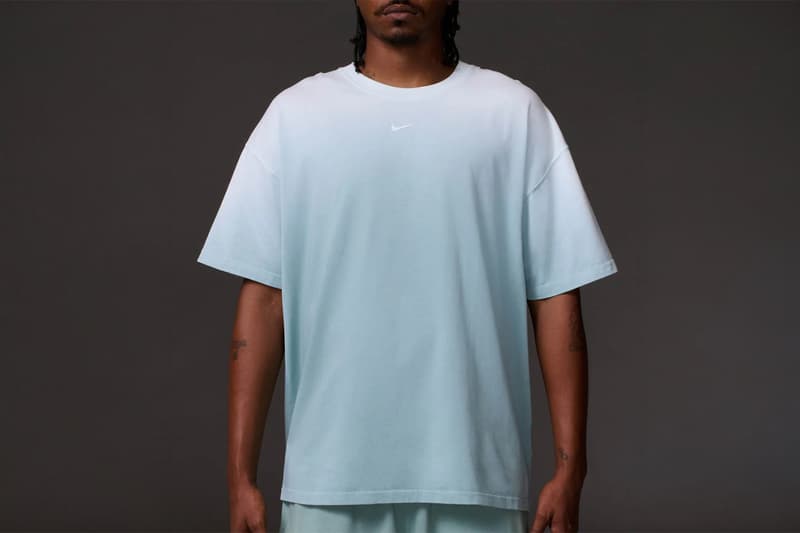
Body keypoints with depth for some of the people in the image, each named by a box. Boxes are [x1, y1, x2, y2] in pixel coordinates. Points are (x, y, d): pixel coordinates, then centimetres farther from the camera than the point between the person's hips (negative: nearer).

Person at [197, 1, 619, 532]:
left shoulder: (515, 113, 2)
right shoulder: (295, 114, 4)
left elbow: (556, 297, 1)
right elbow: (263, 299, 2)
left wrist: (570, 469, -4)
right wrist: (241, 475, -2)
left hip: (476, 478, 0)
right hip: (329, 482, 1)